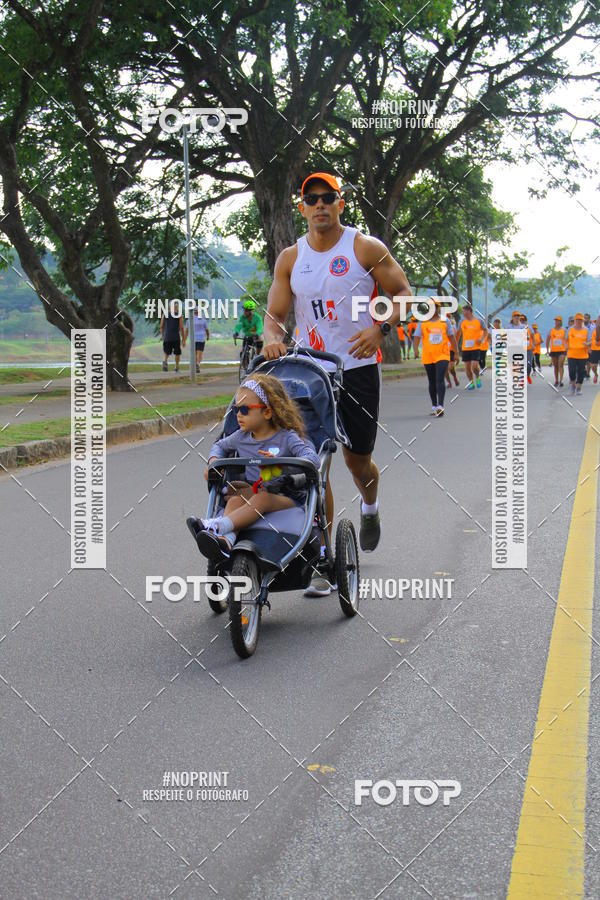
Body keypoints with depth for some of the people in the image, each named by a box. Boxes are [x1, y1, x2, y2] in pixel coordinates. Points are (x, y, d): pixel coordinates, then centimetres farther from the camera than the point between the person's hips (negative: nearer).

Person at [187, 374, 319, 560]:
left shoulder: (286, 437, -3)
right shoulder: (241, 437, 13)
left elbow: (312, 458, -17)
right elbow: (219, 446, 33)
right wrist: (213, 461, 10)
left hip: (287, 498, -4)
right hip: (254, 493, 5)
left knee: (262, 499, -36)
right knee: (236, 498, -29)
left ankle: (216, 526, -54)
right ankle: (225, 540, -55)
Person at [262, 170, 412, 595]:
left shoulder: (366, 248, -3)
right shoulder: (290, 259, 4)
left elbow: (404, 293, 0)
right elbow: (275, 314, 6)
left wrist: (380, 328, -17)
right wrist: (273, 338, -17)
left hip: (358, 368, -2)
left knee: (357, 459, 9)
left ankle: (370, 507, 46)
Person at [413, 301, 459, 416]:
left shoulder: (445, 321, 5)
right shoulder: (423, 322, 4)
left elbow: (451, 337, 10)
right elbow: (417, 336, -2)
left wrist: (456, 352, 10)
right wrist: (416, 349, -20)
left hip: (442, 355, -2)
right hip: (428, 357, 2)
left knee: (440, 380, -16)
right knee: (432, 382, 11)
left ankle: (440, 406, -22)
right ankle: (434, 406, 23)